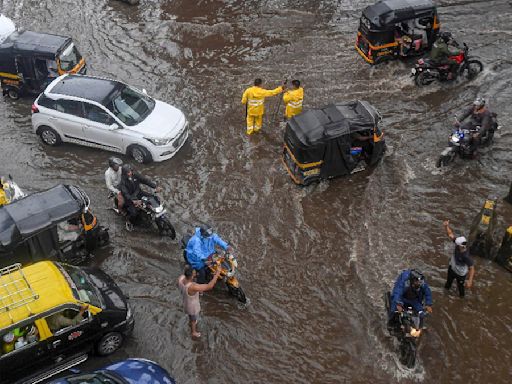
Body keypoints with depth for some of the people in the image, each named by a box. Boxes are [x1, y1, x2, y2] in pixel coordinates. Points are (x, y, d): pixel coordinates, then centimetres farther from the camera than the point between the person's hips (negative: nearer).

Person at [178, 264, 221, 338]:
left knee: (191, 316, 39)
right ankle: (194, 332, 55)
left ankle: (190, 322, 70)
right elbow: (209, 286, -44)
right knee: (194, 320, 26)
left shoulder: (180, 279, -27)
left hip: (186, 302, 6)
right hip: (193, 306, -6)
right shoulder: (192, 287, -48)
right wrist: (217, 274, -42)